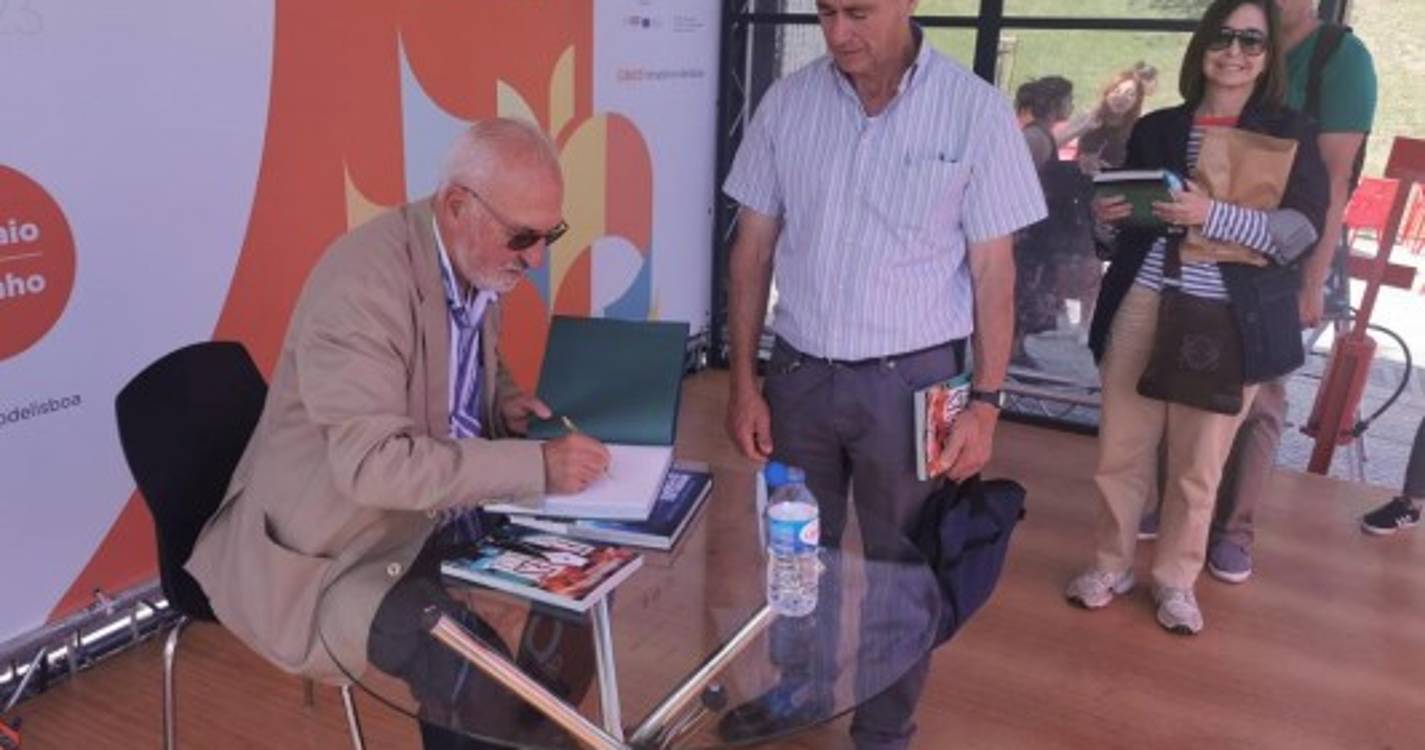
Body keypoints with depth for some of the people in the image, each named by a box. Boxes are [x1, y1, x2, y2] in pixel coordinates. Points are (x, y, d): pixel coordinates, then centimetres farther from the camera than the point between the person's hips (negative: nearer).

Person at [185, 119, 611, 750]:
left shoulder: (479, 262, 0)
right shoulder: (362, 283, -26)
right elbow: (372, 464, -32)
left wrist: (502, 402, -4)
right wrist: (536, 465, -32)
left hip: (437, 512, 8)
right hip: (330, 546, -8)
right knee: (478, 677, -28)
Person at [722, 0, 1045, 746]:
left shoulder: (975, 110, -8)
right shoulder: (787, 102, -1)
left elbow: (993, 269, -4)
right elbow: (753, 250, 3)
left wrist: (985, 401, -7)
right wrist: (743, 380, 1)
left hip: (909, 381, -2)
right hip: (798, 373, 2)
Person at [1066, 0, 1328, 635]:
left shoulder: (1290, 133, 3)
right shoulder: (1156, 128, 11)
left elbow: (1302, 229, -9)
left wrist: (1212, 215, -23)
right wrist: (1105, 215, -5)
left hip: (1231, 320, -2)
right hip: (1141, 305, 2)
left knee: (1199, 462, 7)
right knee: (1121, 446, 4)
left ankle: (1175, 579, 25)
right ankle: (1111, 564, 23)